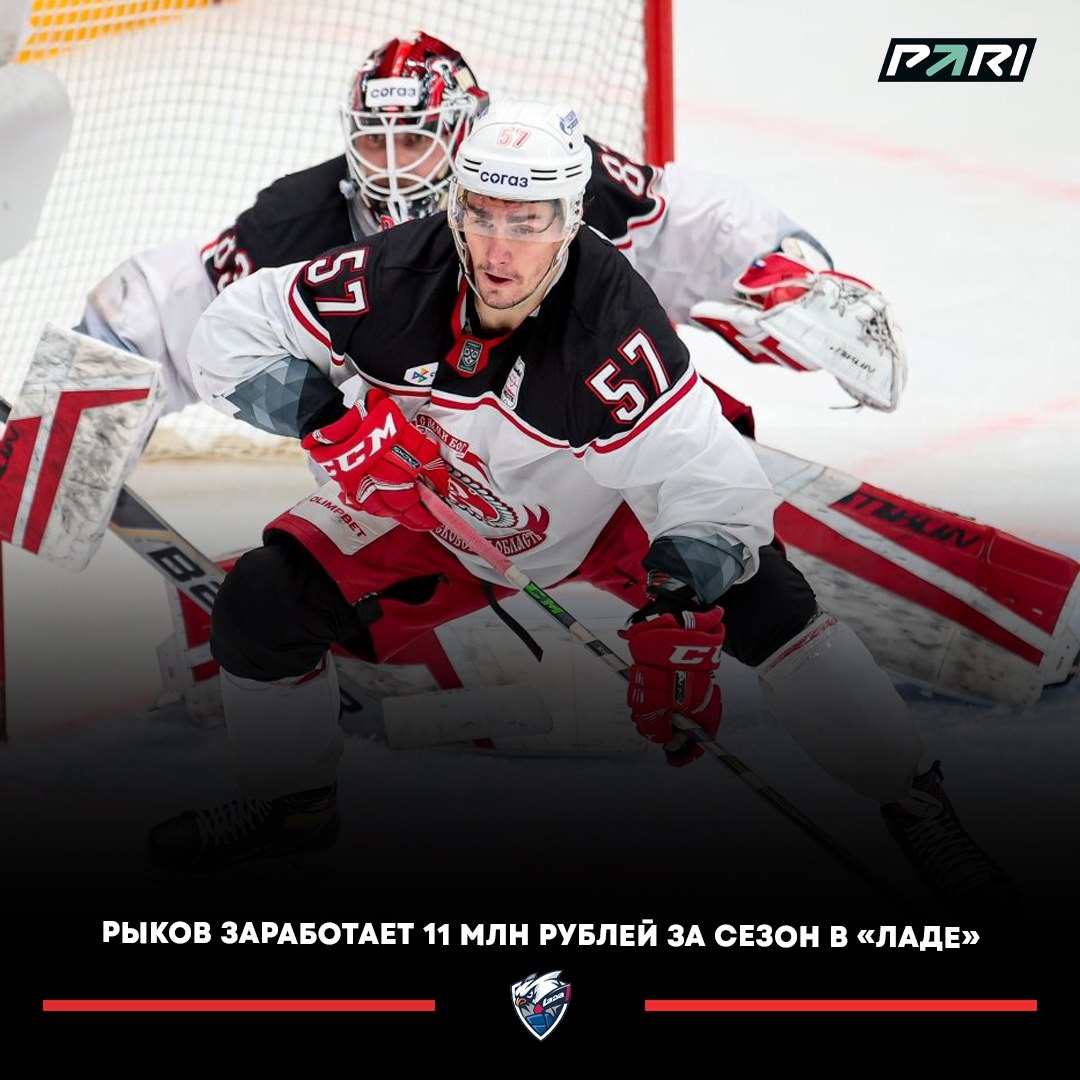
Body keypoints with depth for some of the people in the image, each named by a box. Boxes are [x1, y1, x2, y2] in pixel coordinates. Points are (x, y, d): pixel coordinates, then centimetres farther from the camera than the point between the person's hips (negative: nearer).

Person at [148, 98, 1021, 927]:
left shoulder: (612, 318, -36)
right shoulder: (395, 278, -28)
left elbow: (711, 482, -37)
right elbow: (231, 332, -15)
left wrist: (680, 620, -48)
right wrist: (317, 405, -33)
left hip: (603, 507, -2)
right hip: (435, 513, 3)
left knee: (758, 598, -22)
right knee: (261, 604, -9)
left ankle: (915, 806, -4)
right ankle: (289, 804, 20)